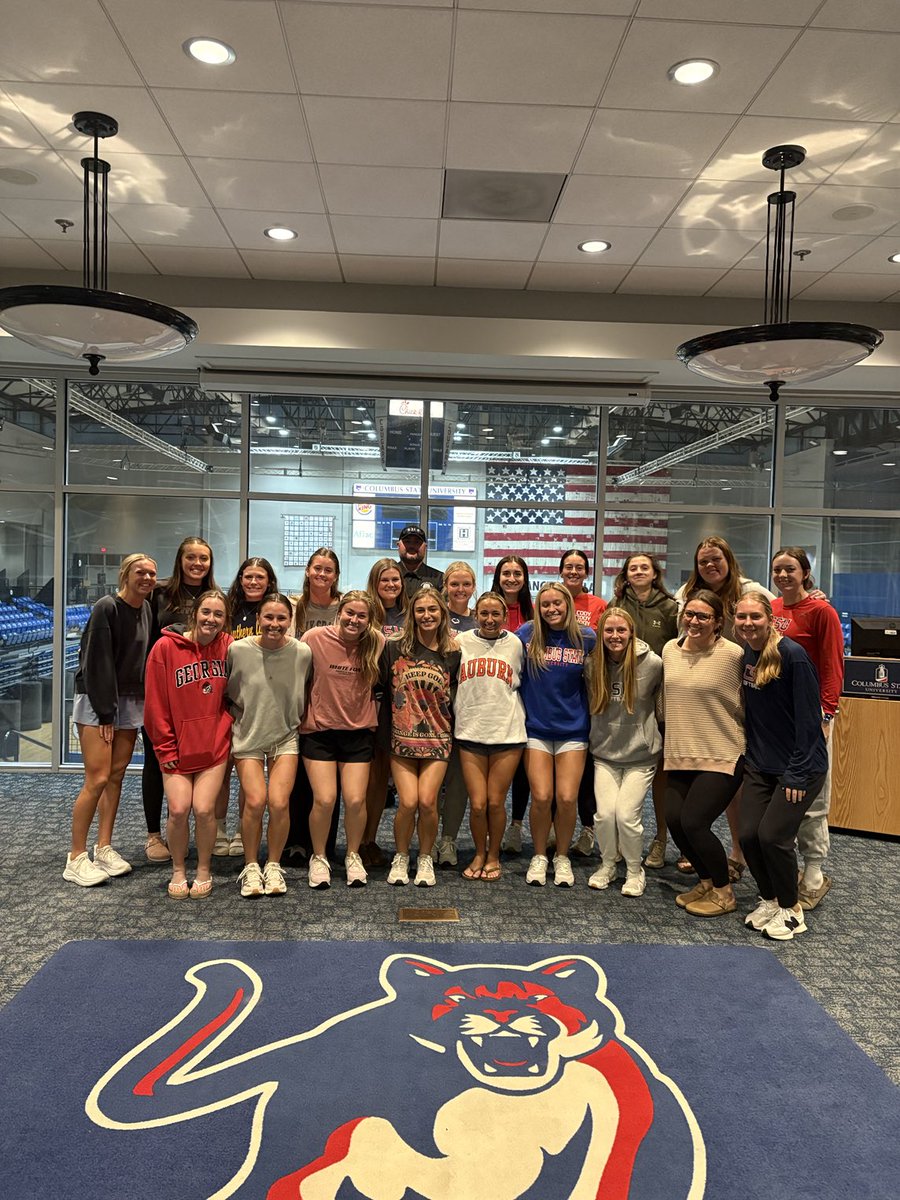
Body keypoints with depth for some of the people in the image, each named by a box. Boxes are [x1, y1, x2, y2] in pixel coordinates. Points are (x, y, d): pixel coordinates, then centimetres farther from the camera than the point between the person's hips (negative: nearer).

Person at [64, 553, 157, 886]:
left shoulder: (146, 608, 7)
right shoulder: (106, 607, -14)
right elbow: (98, 664, -16)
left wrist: (138, 706, 6)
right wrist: (106, 714, -16)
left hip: (130, 702, 7)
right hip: (96, 701, -7)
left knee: (116, 775, 8)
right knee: (97, 779, -10)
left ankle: (104, 849, 17)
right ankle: (75, 859, -1)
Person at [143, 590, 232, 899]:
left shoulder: (227, 646, -1)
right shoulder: (166, 647, -8)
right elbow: (155, 703, -5)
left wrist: (226, 729, 1)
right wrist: (165, 748, -5)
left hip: (215, 744, 1)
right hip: (177, 746, -1)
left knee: (204, 809, -7)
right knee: (178, 809, -8)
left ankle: (204, 870, 18)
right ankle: (178, 870, 17)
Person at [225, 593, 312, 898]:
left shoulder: (303, 652, -9)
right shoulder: (238, 650, -11)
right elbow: (228, 693, 5)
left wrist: (296, 721, 7)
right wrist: (240, 720, 4)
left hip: (285, 737, 1)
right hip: (248, 737, 0)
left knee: (279, 803, -12)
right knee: (255, 801, -13)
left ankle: (273, 866, 10)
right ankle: (251, 867, 9)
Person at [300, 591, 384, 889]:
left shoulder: (378, 643, -7)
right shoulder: (314, 638, -12)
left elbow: (382, 681, 9)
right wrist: (301, 714, 1)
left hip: (359, 731, 1)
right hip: (318, 730, -1)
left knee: (355, 800, -4)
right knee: (324, 800, -8)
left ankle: (353, 856, 22)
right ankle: (319, 857, 17)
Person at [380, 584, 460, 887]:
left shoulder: (452, 654, 4)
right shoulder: (394, 648, 1)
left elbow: (455, 700, 11)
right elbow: (381, 687, 8)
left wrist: (451, 731, 4)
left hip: (437, 739, 0)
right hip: (402, 738, 0)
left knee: (427, 801, -11)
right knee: (408, 802, -11)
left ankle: (425, 858, 13)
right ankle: (401, 857, 15)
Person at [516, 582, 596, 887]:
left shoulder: (586, 638, -2)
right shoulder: (527, 634, -4)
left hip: (572, 728, 0)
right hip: (536, 727, 0)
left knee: (567, 798, -5)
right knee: (541, 797, -5)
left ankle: (562, 857, 18)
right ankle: (539, 856, 18)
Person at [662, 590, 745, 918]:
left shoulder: (733, 655, -14)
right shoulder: (670, 650, 5)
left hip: (722, 756, -6)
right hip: (680, 755, 6)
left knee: (693, 823, -12)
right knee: (674, 820, -1)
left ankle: (723, 892, 13)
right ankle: (707, 881, 25)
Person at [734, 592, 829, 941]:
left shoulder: (792, 654, -18)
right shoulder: (746, 655, 3)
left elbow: (808, 717, -17)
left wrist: (798, 772, -17)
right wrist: (749, 755, 9)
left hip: (800, 767, -6)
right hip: (759, 764, 6)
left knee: (772, 836, -11)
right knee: (749, 835, -1)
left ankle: (791, 909, 14)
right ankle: (769, 900, 24)